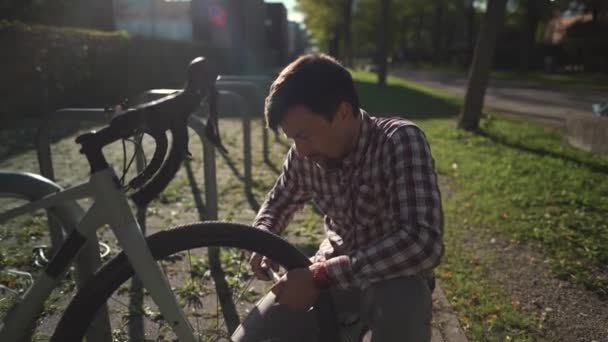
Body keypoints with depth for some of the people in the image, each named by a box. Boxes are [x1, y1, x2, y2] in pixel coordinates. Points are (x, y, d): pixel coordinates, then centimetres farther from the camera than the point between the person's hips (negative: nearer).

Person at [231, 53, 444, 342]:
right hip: (328, 271, 4)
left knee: (402, 303, -39)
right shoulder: (305, 156, -10)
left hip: (392, 275, -4)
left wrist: (320, 276, -37)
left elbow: (424, 243, -37)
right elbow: (278, 204, 10)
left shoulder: (401, 141, -25)